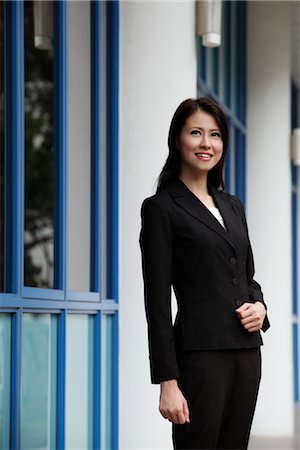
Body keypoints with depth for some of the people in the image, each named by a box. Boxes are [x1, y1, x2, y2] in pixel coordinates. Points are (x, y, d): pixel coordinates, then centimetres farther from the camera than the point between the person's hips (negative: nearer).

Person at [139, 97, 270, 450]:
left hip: (246, 351, 7)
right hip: (200, 352, -7)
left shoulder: (232, 205, 16)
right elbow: (157, 302, -9)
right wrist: (168, 382, -14)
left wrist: (259, 305, -1)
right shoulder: (161, 208, -4)